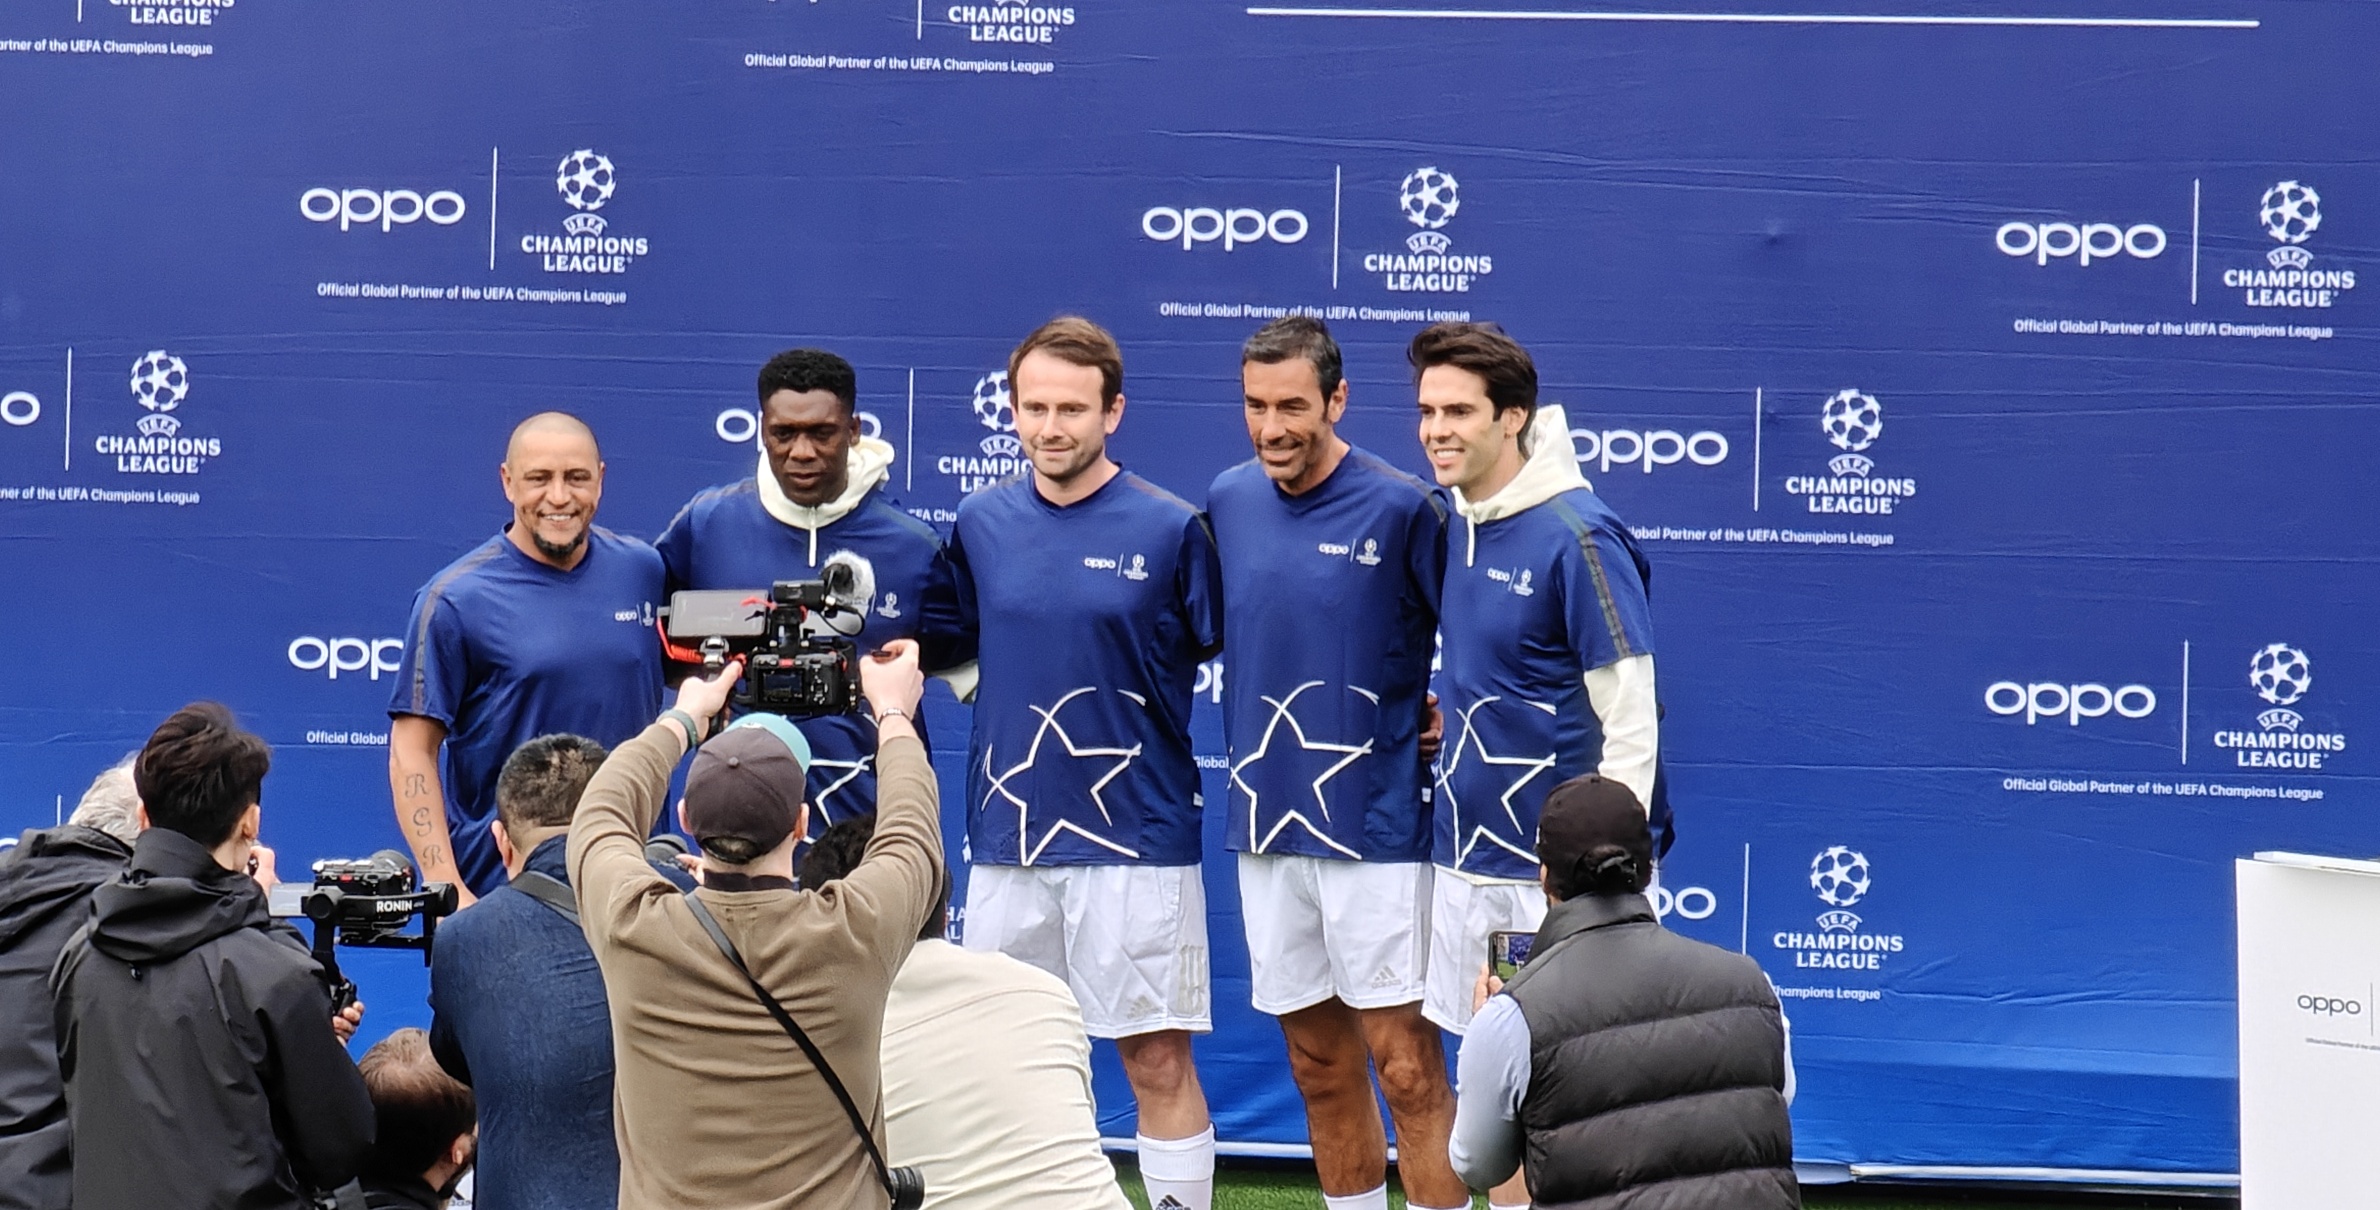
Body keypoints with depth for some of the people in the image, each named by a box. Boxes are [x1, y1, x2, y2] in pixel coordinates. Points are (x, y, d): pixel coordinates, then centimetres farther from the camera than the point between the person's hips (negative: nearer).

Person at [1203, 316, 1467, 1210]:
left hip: (1375, 824, -5)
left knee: (1404, 1061, -5)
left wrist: (1445, 716, -10)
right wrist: (1255, 733, 9)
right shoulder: (1227, 502, 5)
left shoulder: (1401, 507, -11)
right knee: (1321, 1063, 13)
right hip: (1266, 821, 5)